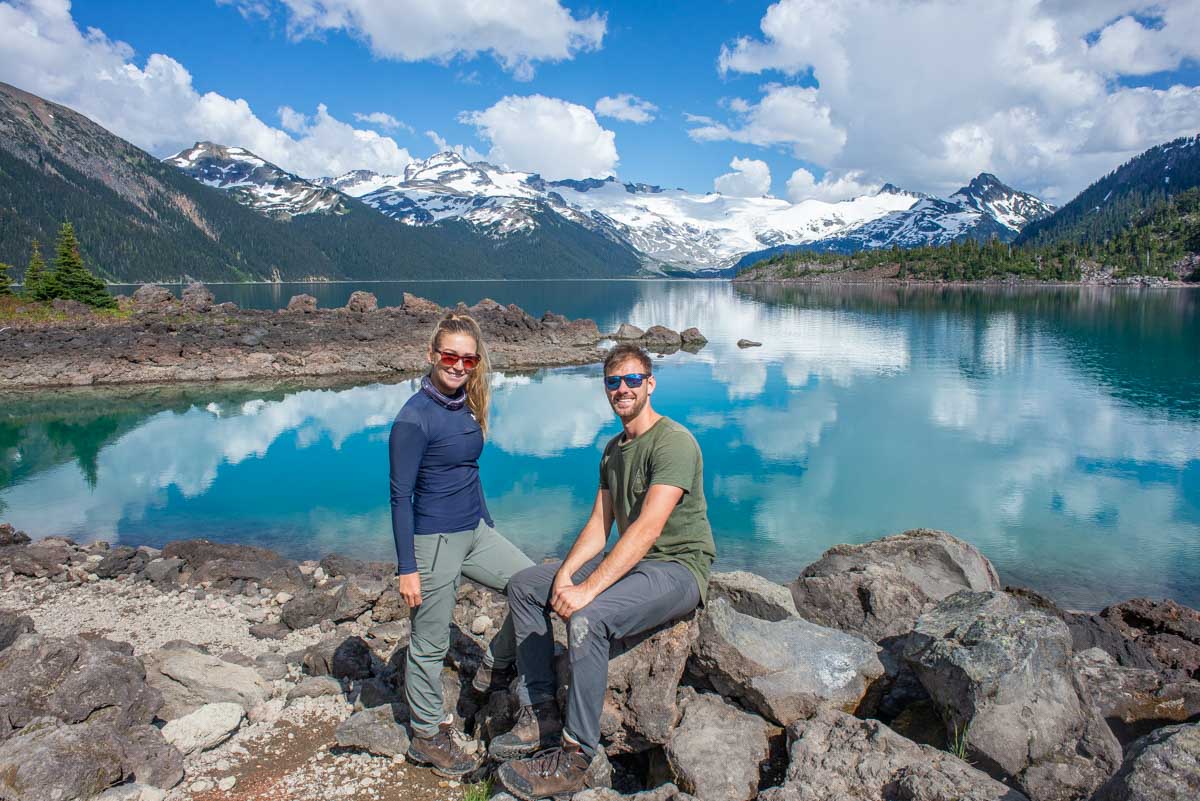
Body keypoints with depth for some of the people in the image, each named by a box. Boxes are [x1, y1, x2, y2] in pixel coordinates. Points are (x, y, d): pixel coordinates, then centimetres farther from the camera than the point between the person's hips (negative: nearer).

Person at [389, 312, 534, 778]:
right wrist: (407, 568, -15)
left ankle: (495, 668, 27)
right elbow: (400, 495, -15)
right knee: (431, 642, 6)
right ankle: (428, 737, 24)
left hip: (475, 532, 8)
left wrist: (487, 526, 20)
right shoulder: (414, 418, -17)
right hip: (433, 541, -8)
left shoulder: (466, 406, 5)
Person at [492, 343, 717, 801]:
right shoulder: (613, 450, 12)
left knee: (587, 618, -34)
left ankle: (575, 757, -19)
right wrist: (564, 577, -8)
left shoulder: (673, 442, -17)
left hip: (677, 569, -9)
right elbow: (599, 525, 8)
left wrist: (588, 589, -30)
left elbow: (647, 530, -27)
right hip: (629, 560, 10)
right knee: (523, 586, 6)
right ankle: (540, 713, 6)